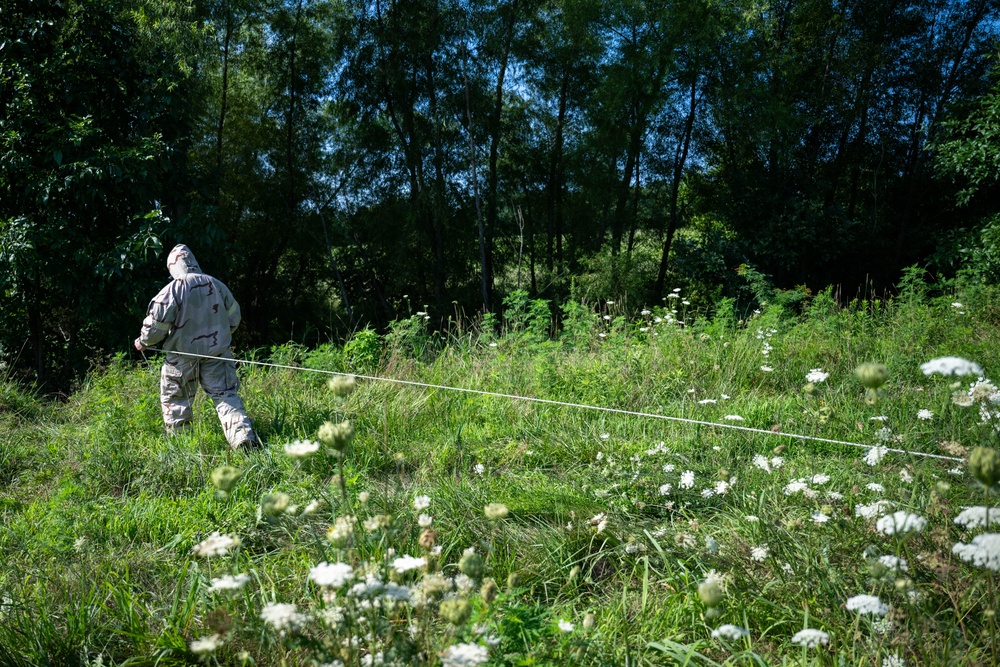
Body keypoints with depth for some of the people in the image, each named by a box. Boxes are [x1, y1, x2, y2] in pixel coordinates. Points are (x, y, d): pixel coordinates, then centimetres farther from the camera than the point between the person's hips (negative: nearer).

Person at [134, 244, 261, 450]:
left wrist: (143, 342, 9)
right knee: (226, 395, 4)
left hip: (183, 355, -3)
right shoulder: (217, 285, 1)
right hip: (216, 353, 3)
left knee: (174, 400, 15)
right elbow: (234, 317, 12)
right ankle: (244, 437, -11)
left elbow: (156, 323, -11)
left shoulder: (173, 289, -13)